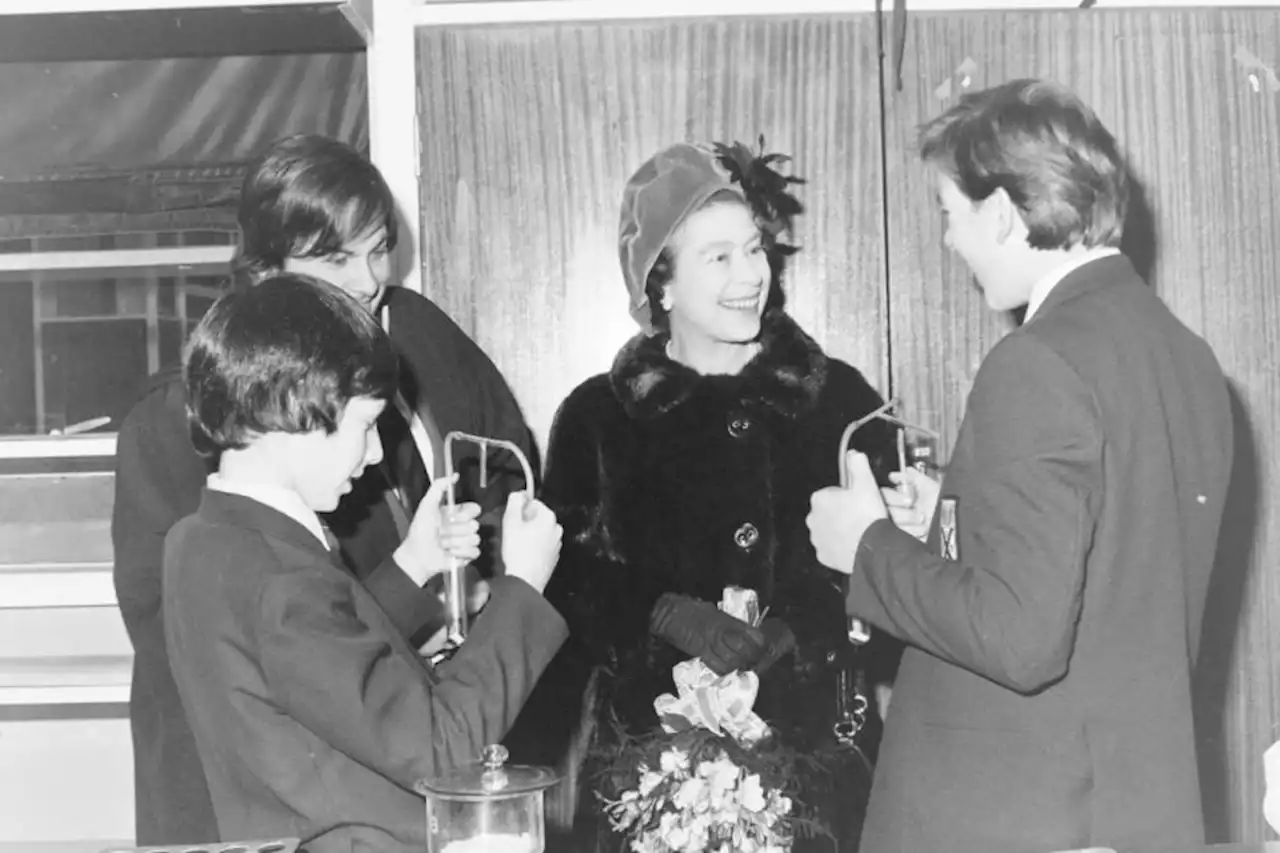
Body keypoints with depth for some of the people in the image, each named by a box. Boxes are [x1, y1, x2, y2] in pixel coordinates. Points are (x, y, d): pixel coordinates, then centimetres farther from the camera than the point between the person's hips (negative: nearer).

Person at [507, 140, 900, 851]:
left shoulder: (838, 397, 4)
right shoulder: (596, 417, 4)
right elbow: (568, 586, 0)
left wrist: (796, 633, -14)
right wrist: (666, 614, -16)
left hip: (814, 744, 1)